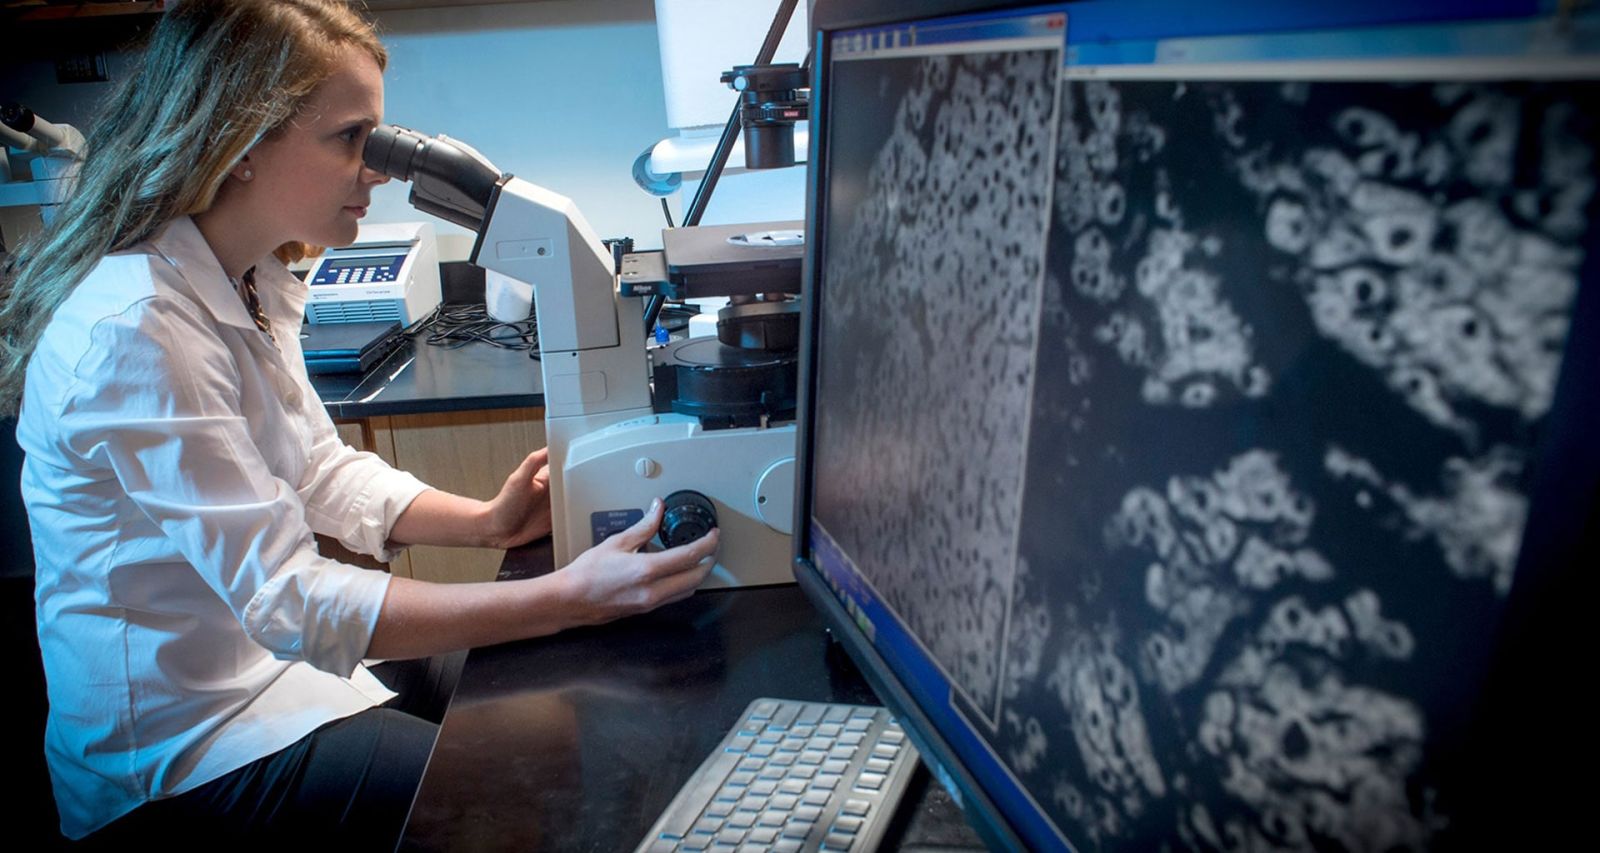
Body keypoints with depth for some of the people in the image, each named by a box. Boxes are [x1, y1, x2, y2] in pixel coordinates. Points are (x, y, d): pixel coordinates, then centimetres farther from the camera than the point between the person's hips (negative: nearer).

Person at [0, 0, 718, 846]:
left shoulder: (250, 284, 1)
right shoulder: (136, 330, -29)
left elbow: (321, 468, 9)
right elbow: (290, 602, -31)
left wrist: (483, 521, -6)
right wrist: (568, 598, -34)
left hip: (266, 644, 8)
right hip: (184, 744, -8)